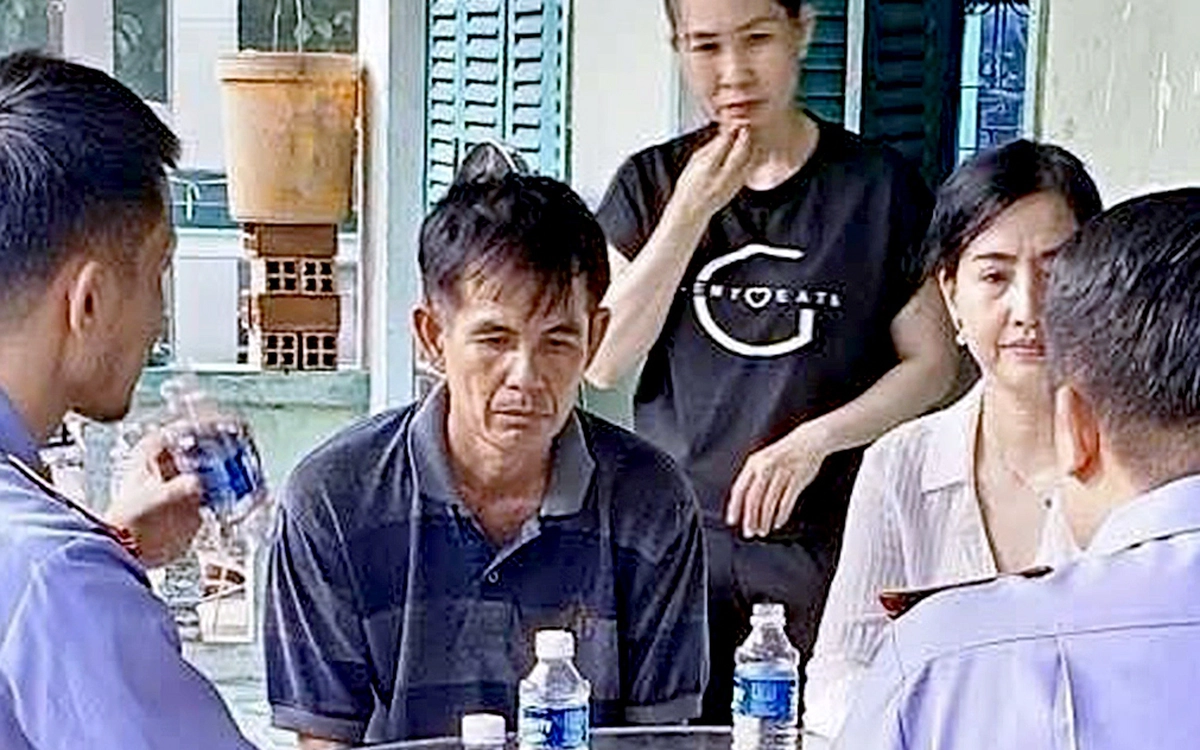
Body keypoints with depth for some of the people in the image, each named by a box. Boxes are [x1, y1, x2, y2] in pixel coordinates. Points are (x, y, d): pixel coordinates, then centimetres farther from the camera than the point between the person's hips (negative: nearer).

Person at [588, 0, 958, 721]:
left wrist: (817, 438, -13)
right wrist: (691, 211, -9)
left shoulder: (879, 185, -1)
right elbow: (605, 361, -2)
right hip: (672, 533, 2)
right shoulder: (650, 184, 6)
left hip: (824, 543, -1)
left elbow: (932, 362, 2)